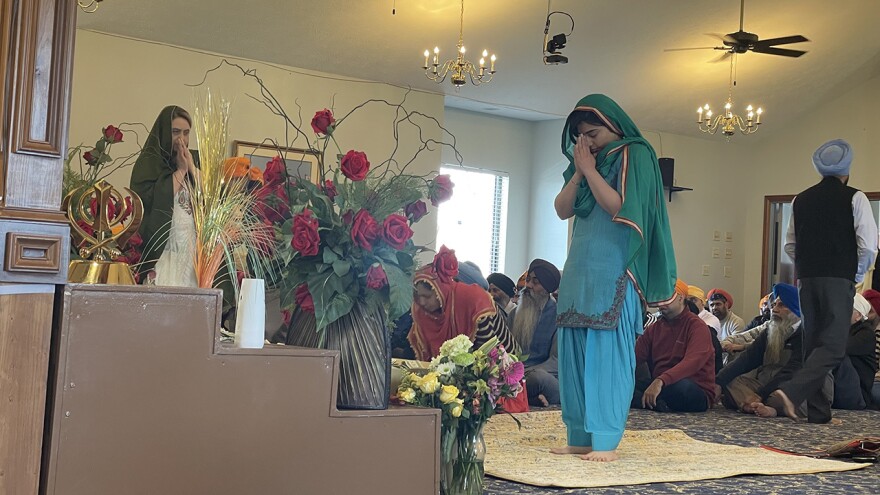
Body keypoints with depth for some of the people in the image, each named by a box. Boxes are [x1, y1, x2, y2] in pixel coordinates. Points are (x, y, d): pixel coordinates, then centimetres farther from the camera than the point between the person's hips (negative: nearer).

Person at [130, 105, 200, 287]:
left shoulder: (195, 160, 17)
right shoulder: (148, 163, 4)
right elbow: (151, 199, -13)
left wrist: (192, 168, -1)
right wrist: (180, 170, -3)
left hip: (192, 246, 4)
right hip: (161, 245, -4)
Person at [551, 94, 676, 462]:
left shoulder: (635, 155, -4)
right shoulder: (585, 160, 17)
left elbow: (618, 206, -16)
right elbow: (562, 210, 10)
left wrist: (590, 170, -9)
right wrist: (579, 172, -2)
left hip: (613, 273, -7)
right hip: (581, 270, 7)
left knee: (607, 354, -9)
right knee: (574, 354, 5)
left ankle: (606, 441, -7)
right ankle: (581, 437, 10)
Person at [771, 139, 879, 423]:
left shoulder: (801, 200, 11)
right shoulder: (854, 198, -3)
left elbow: (789, 245, 13)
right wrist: (857, 277, 4)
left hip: (807, 280, 5)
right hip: (839, 280, -5)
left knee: (814, 344, 11)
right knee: (834, 346, -6)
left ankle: (819, 411, 13)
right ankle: (792, 391, -24)